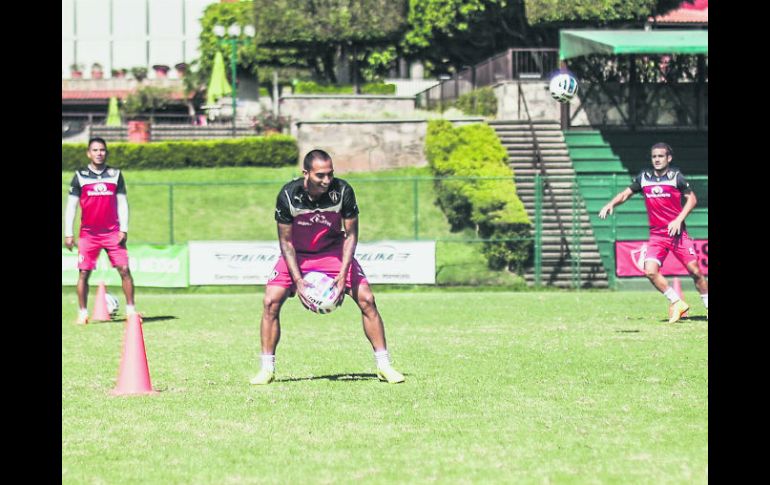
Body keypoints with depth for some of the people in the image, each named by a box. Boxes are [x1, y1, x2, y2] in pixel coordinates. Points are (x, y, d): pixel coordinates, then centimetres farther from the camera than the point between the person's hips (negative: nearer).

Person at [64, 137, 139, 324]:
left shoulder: (115, 174, 7)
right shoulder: (80, 176, 4)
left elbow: (122, 203, 8)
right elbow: (71, 206, 4)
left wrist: (124, 229, -2)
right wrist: (68, 234, -1)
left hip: (113, 232, 0)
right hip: (88, 233, 0)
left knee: (124, 270, -7)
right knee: (84, 273, -2)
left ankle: (130, 309, 1)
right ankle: (83, 312, 7)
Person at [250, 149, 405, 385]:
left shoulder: (342, 191, -23)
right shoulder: (288, 195, -24)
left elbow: (350, 235, -13)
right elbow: (286, 241, -14)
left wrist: (343, 275, -24)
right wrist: (297, 280, -23)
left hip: (334, 251, 0)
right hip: (296, 254, 0)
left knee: (366, 299, -13)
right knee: (271, 301, -16)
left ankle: (384, 365, -3)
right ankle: (267, 369, -5)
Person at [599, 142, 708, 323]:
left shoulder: (676, 176, -4)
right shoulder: (644, 177, 5)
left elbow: (692, 199, -1)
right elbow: (626, 193, 15)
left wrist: (678, 220, -12)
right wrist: (611, 204, -4)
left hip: (677, 232, -3)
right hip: (656, 234, 3)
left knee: (695, 270, -6)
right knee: (650, 271, -14)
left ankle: (707, 305, 13)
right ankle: (677, 303, 1)